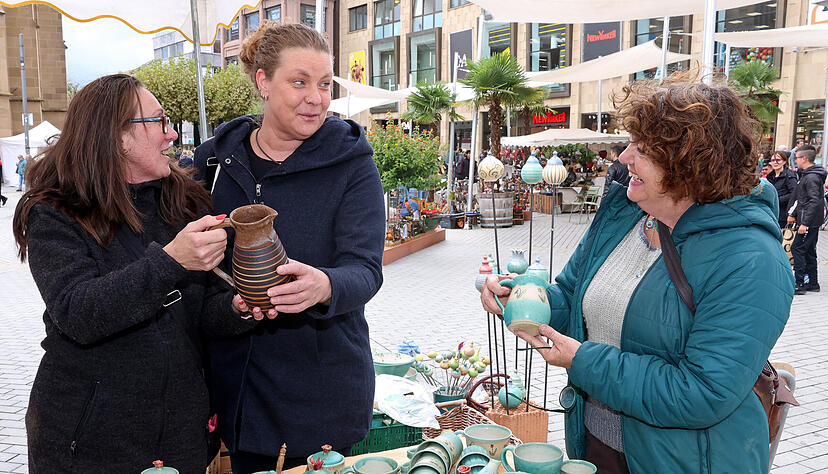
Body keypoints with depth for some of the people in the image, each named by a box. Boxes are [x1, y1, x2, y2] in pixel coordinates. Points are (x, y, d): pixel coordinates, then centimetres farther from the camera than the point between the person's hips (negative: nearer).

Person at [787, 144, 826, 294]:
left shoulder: (812, 177, -17)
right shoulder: (805, 175, 15)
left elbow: (814, 202, -23)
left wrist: (804, 223, -25)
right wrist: (793, 214, 20)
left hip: (810, 221, -10)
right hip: (812, 221, 10)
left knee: (797, 249, -9)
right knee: (809, 251, 13)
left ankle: (800, 284, -7)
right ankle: (812, 283, 20)